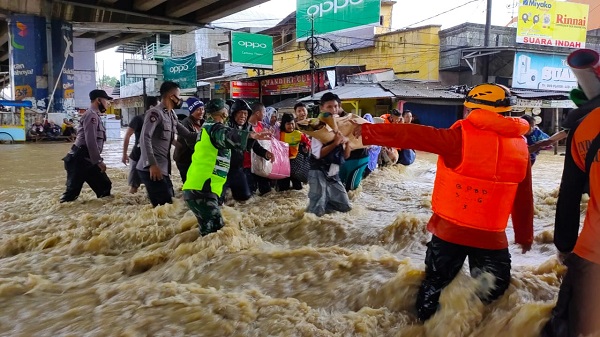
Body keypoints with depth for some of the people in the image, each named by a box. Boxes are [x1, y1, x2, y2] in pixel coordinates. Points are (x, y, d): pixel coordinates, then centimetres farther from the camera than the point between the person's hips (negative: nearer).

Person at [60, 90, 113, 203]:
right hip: (79, 161, -10)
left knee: (105, 186, 10)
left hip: (88, 161, 10)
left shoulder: (95, 115, 18)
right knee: (73, 191, -5)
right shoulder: (91, 115, -13)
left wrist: (97, 161, 19)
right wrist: (99, 161, -19)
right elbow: (91, 142, -21)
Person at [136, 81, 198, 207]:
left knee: (168, 201, 14)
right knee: (165, 205, -12)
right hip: (151, 169, -10)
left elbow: (187, 135, 19)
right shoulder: (155, 113, -11)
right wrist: (152, 164, -27)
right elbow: (145, 138, -21)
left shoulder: (172, 115, 16)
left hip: (163, 168, 10)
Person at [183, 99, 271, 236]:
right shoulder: (215, 128, -8)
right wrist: (251, 135, -49)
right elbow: (228, 136, -32)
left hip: (197, 187, 10)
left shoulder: (207, 128, 22)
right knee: (214, 228, -15)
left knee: (210, 228, 16)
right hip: (202, 189, -10)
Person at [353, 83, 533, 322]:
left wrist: (368, 132, -9)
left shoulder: (461, 137, -13)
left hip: (450, 229, -1)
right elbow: (524, 197, 8)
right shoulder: (519, 144, 2)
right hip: (492, 235, 2)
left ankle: (426, 324, 29)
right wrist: (525, 234, 19)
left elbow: (414, 135, -15)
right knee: (492, 291, 19)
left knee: (434, 284, 17)